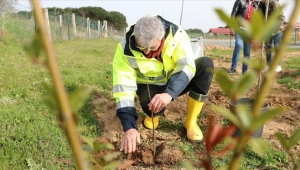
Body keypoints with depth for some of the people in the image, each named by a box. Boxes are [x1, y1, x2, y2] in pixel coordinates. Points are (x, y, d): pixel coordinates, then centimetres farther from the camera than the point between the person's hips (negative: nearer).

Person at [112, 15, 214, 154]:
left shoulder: (176, 34, -25)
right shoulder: (126, 48, -27)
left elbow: (187, 66, -31)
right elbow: (124, 87, -30)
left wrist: (169, 93, -50)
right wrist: (129, 127, -38)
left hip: (176, 84, 2)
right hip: (151, 86, -1)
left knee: (206, 64, -25)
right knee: (152, 105, -37)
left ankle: (190, 122, -15)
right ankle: (153, 115, 6)